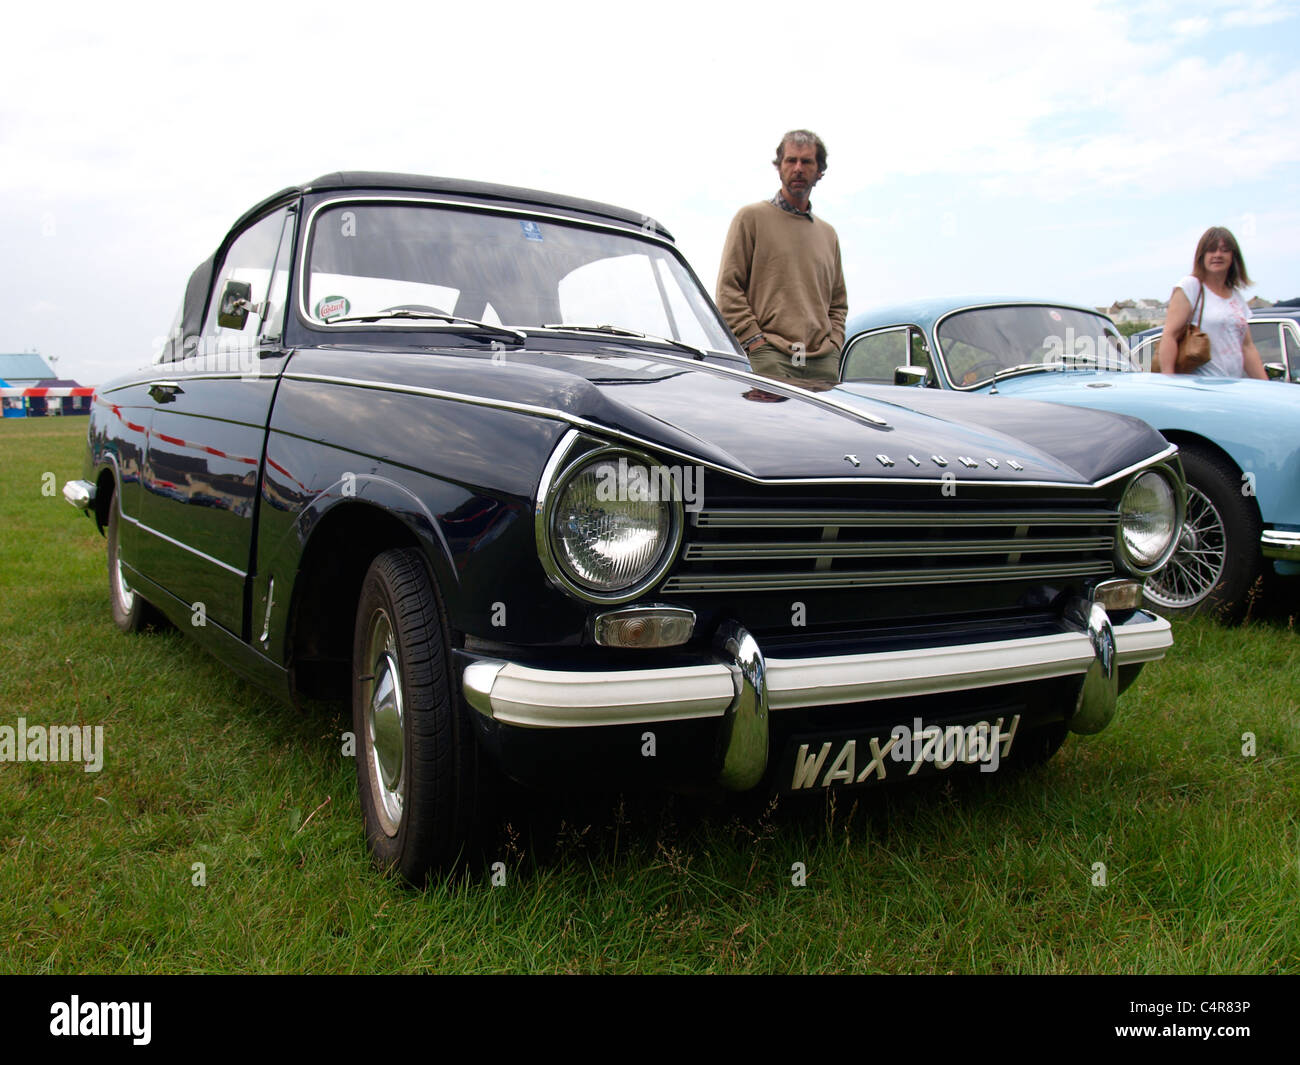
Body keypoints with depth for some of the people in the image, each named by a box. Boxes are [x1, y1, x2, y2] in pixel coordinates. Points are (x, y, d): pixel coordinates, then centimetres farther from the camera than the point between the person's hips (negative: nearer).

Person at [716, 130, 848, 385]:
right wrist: (755, 342, -8)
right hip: (771, 360, -5)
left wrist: (833, 345, 9)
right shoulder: (751, 217, 7)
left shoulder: (828, 234, 23)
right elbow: (728, 289, 1)